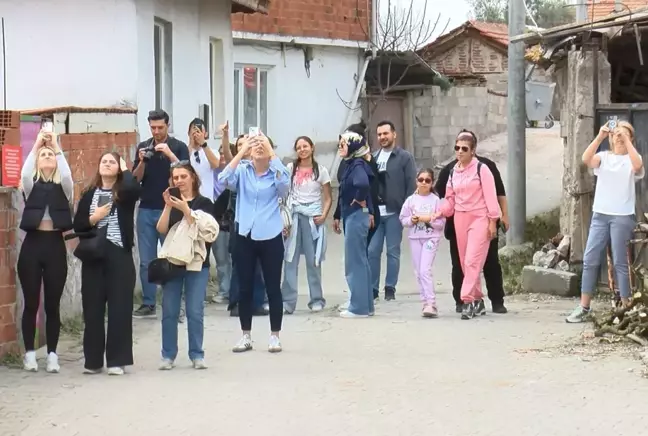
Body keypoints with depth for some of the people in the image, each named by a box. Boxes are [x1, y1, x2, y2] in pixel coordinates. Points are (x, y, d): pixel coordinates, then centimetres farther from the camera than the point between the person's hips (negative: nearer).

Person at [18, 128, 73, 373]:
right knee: (31, 303, 3)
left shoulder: (63, 186, 6)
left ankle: (52, 354, 9)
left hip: (55, 245, 0)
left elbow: (67, 175, -17)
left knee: (53, 304, 3)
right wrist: (36, 145, -16)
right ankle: (30, 353, 11)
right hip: (32, 244, 0)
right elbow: (24, 173, -17)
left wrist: (56, 147, -13)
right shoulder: (32, 185, 6)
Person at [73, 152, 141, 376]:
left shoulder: (124, 193, 2)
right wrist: (93, 218, -10)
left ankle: (117, 360, 2)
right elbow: (78, 226, 9)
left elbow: (134, 188, -24)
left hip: (119, 254, -3)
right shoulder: (89, 195, 11)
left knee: (119, 307, -3)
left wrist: (125, 169, -6)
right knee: (92, 307, 3)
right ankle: (93, 360, 11)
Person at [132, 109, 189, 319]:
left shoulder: (179, 147, 0)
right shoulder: (143, 147, 9)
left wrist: (170, 155, -21)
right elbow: (136, 178, 7)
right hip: (146, 209, 3)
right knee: (146, 261, 3)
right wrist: (142, 161, -12)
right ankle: (148, 304, 7)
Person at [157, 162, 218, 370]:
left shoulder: (204, 202, 1)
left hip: (196, 263, -3)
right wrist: (168, 206, -12)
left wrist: (185, 209, -18)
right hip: (171, 262, 3)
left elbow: (203, 230, -11)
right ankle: (168, 355, 6)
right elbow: (161, 229, -1)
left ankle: (197, 355, 2)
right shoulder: (172, 201, 11)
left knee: (195, 312, -5)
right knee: (169, 312, 0)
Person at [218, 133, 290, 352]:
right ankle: (246, 336, 18)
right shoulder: (242, 171, 3)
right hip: (245, 236, 1)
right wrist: (241, 151, -20)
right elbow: (224, 179, -16)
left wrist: (272, 152, -21)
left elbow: (285, 183, -21)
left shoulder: (275, 172, 1)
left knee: (273, 288, 4)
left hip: (270, 237, -1)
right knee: (245, 288, 7)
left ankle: (274, 336, 14)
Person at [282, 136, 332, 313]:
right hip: (294, 216, 1)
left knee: (313, 261, 3)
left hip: (313, 217, -1)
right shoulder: (290, 169, 7)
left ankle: (317, 300, 10)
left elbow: (328, 198, 6)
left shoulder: (321, 171, 5)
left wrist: (323, 216, -9)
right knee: (290, 260, -3)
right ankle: (288, 301, -3)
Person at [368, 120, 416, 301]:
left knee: (393, 251, 2)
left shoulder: (405, 157, 1)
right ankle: (372, 288, 7)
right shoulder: (373, 157, 13)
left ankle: (390, 288, 8)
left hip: (394, 212, -3)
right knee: (372, 251, 1)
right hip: (375, 211, 3)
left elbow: (411, 185, -4)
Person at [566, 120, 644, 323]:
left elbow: (637, 166, -22)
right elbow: (586, 159, -10)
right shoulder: (604, 156, 10)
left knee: (620, 262, -2)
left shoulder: (632, 158, 3)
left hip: (623, 217, -3)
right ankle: (584, 307, 5)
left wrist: (626, 139, -20)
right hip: (600, 214, 3)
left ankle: (626, 307, 4)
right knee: (590, 259, 0)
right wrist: (599, 137, -18)